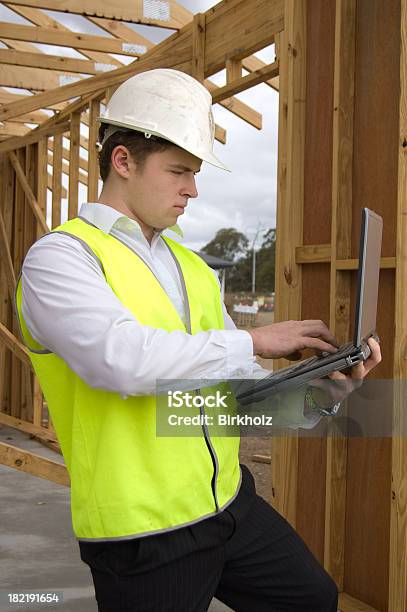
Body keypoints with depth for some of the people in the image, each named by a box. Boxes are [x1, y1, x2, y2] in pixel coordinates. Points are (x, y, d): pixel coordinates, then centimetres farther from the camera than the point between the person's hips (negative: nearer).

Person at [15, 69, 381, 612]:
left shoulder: (192, 268, 12)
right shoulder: (59, 257, -11)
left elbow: (239, 386, 11)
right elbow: (123, 359, -29)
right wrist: (253, 340, -20)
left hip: (231, 503, 7)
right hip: (144, 536, -7)